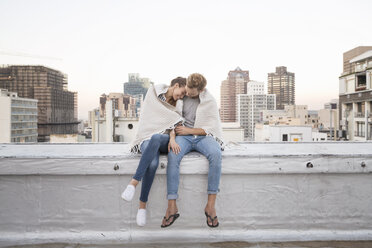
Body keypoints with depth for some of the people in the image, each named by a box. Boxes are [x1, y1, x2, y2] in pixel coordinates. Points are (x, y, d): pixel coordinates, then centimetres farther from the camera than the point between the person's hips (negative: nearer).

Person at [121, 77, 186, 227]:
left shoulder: (175, 106, 18)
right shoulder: (153, 92, 8)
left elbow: (173, 124, 0)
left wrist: (172, 139, -18)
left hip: (164, 140, 2)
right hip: (147, 138, -2)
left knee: (155, 138, -39)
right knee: (153, 163, -37)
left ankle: (133, 183, -41)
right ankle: (142, 206, -28)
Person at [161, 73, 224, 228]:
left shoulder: (210, 102, 4)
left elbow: (210, 128, 0)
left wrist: (188, 130, -10)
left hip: (203, 136, -1)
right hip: (183, 136, 1)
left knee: (216, 154, -36)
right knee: (173, 156, -34)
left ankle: (211, 205, -29)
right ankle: (172, 207, -31)